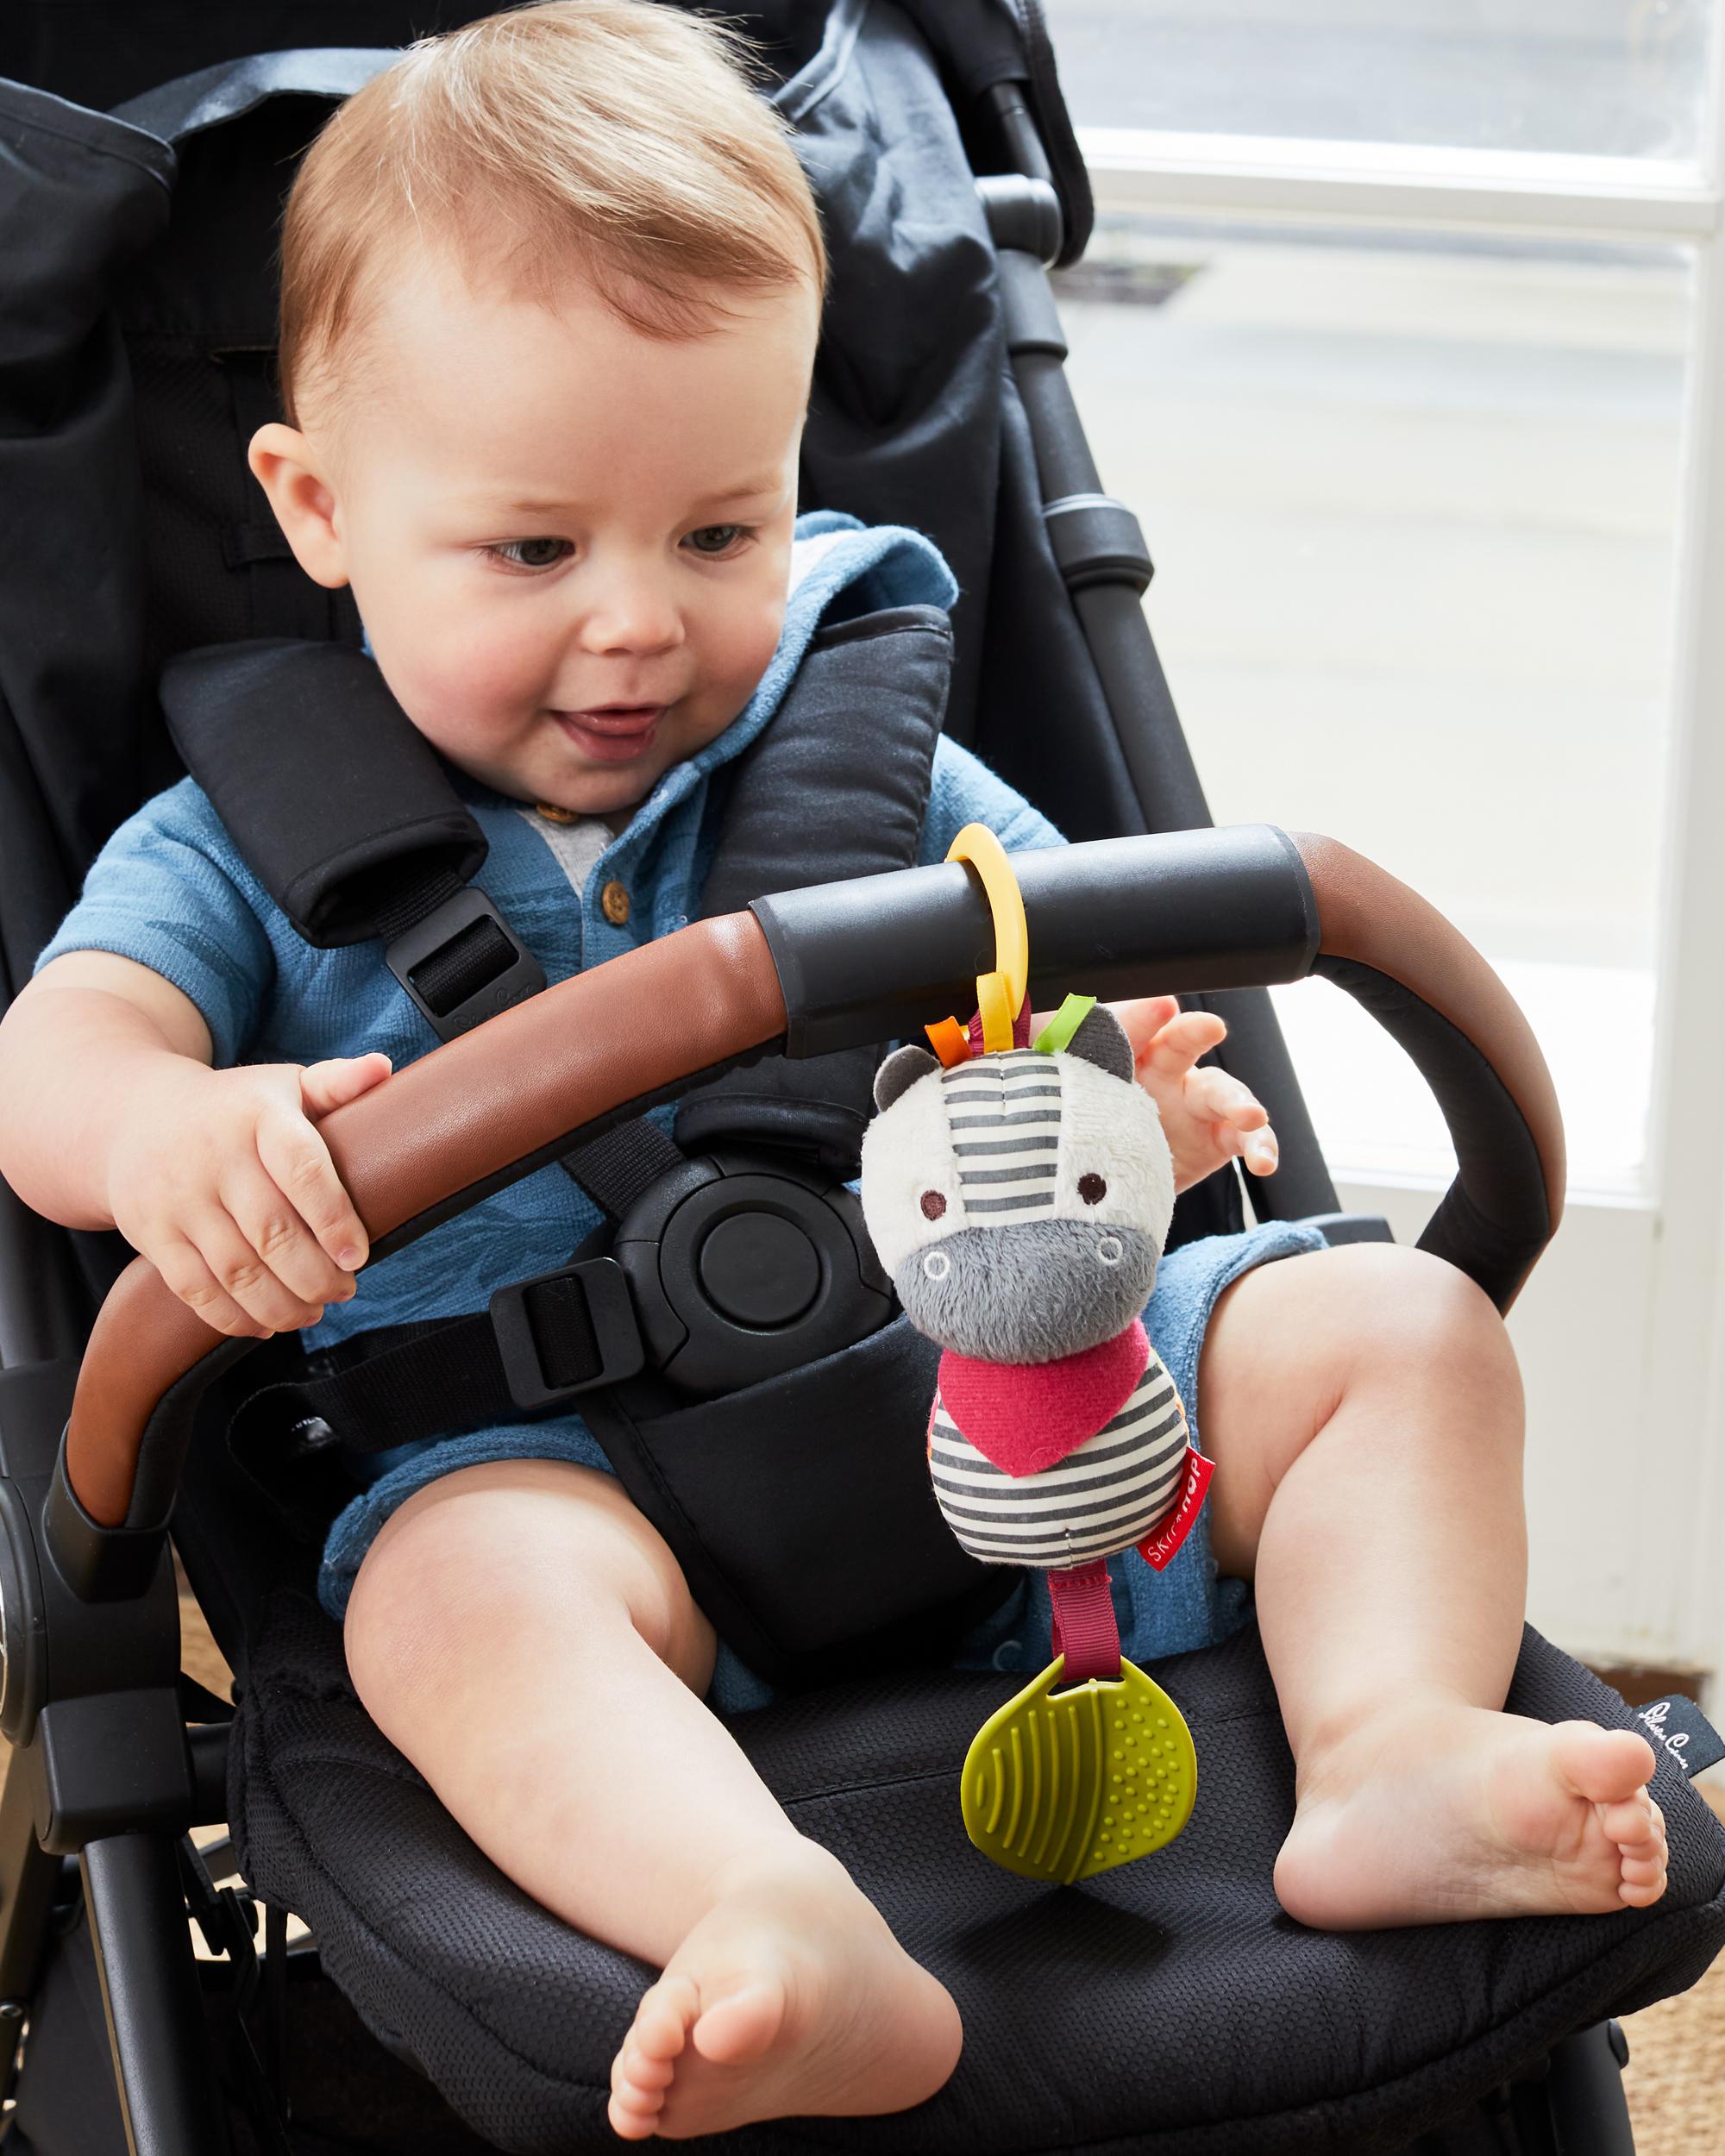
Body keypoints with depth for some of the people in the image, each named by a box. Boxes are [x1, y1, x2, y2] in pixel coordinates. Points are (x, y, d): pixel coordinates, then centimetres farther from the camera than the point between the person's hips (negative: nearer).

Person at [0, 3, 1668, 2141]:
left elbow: (1082, 970, 15)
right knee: (462, 1588, -38)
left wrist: (1121, 1091, -13)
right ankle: (786, 1927, -61)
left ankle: (1388, 1755, -30)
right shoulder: (255, 845, 10)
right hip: (562, 1449, -4)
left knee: (1398, 1324, -11)